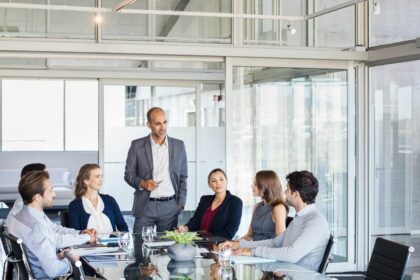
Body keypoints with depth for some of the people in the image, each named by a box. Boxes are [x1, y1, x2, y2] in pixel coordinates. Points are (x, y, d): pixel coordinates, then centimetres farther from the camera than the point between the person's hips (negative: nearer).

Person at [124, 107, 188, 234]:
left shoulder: (179, 145, 6)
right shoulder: (137, 146, 1)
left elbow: (183, 177, 11)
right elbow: (128, 174, 6)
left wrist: (181, 203, 3)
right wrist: (142, 183, -14)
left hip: (170, 206, 1)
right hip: (145, 206, -1)